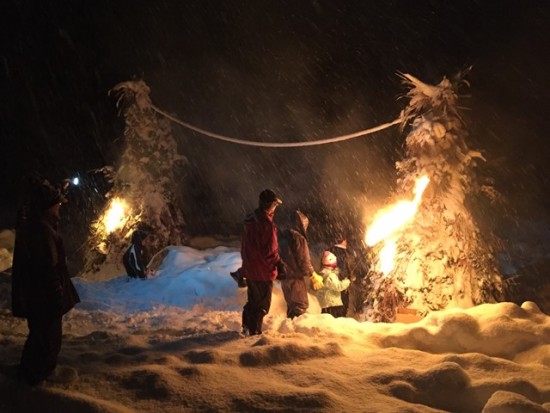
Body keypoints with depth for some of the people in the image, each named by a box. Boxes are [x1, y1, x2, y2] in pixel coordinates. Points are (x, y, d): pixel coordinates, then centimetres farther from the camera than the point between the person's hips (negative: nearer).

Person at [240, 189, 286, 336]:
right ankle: (255, 332, 11)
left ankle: (247, 327, 32)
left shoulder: (249, 219, 5)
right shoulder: (266, 223, -23)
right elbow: (270, 250, -22)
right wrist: (280, 264, -9)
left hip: (249, 268, 9)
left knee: (252, 300, 23)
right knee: (262, 304, 5)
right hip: (263, 271, -9)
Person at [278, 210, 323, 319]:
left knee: (291, 305, 19)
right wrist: (314, 276, -4)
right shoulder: (299, 238, -18)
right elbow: (304, 261, -17)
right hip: (296, 277, -8)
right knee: (301, 305, -1)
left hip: (285, 277, 9)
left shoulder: (284, 236, 9)